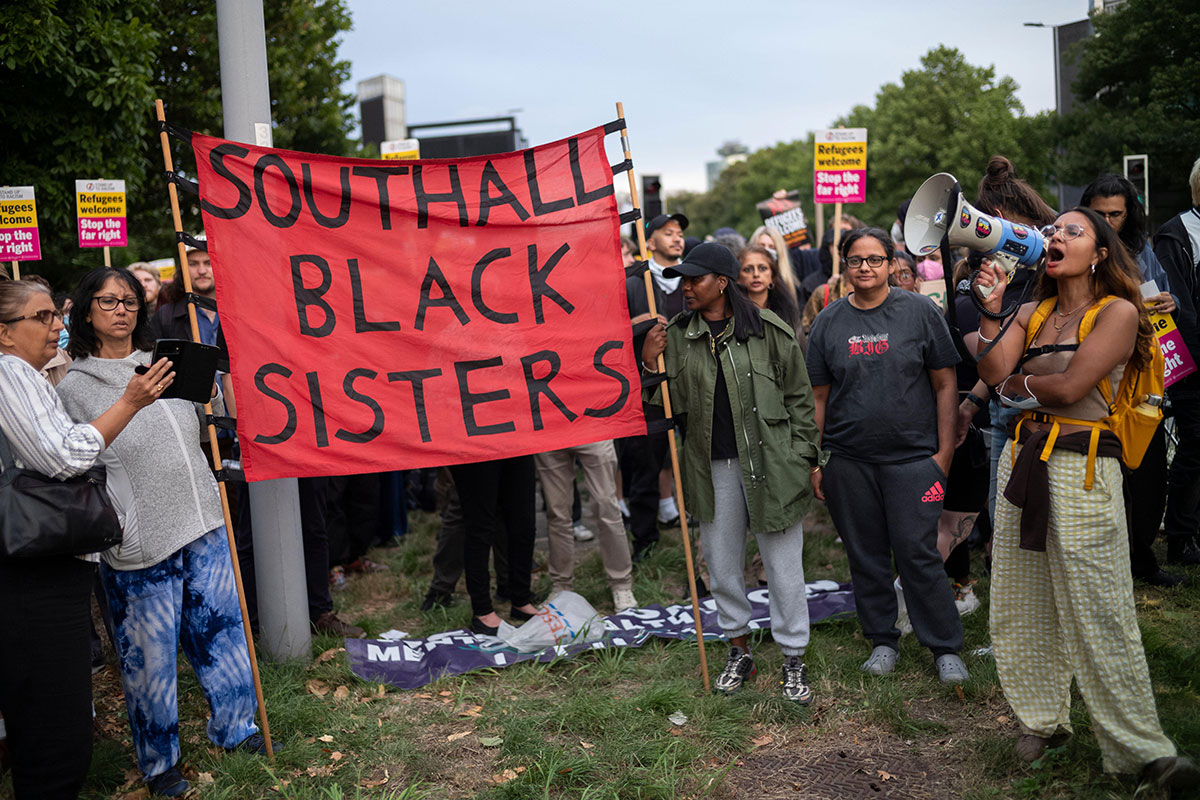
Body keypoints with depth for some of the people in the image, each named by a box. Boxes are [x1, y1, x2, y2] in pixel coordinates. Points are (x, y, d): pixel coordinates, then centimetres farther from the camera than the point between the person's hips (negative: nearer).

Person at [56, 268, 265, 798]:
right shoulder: (74, 388, -4)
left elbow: (210, 425, 20)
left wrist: (211, 393, 1)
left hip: (203, 526, 5)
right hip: (139, 546, -5)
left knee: (222, 630, 14)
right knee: (149, 655, 5)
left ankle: (234, 728, 33)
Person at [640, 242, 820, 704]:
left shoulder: (768, 329, -3)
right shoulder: (677, 335, 5)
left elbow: (799, 396, 1)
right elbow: (676, 404, 5)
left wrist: (803, 456, -3)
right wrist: (651, 367, -10)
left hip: (770, 462, -3)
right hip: (713, 467, 3)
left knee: (783, 565, 3)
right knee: (722, 565, 13)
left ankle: (793, 660, 19)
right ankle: (739, 650, 32)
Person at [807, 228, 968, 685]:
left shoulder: (920, 312, 1)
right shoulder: (828, 323, 6)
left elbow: (945, 385, 2)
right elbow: (819, 397, 9)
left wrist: (944, 450, -4)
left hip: (912, 458, -2)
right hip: (848, 462, 3)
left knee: (918, 554, -2)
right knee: (865, 556, 9)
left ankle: (945, 647, 14)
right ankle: (883, 642, 25)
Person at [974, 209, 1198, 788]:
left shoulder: (1117, 311, -3)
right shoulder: (1032, 313, 14)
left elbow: (1069, 388, -13)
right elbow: (993, 372, -1)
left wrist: (1016, 384, 2)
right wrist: (990, 308, -7)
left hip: (1082, 467, -6)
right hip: (1022, 457, 6)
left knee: (1099, 614, -4)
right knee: (1022, 604, 10)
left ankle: (1140, 747, 7)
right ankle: (1041, 719, 26)